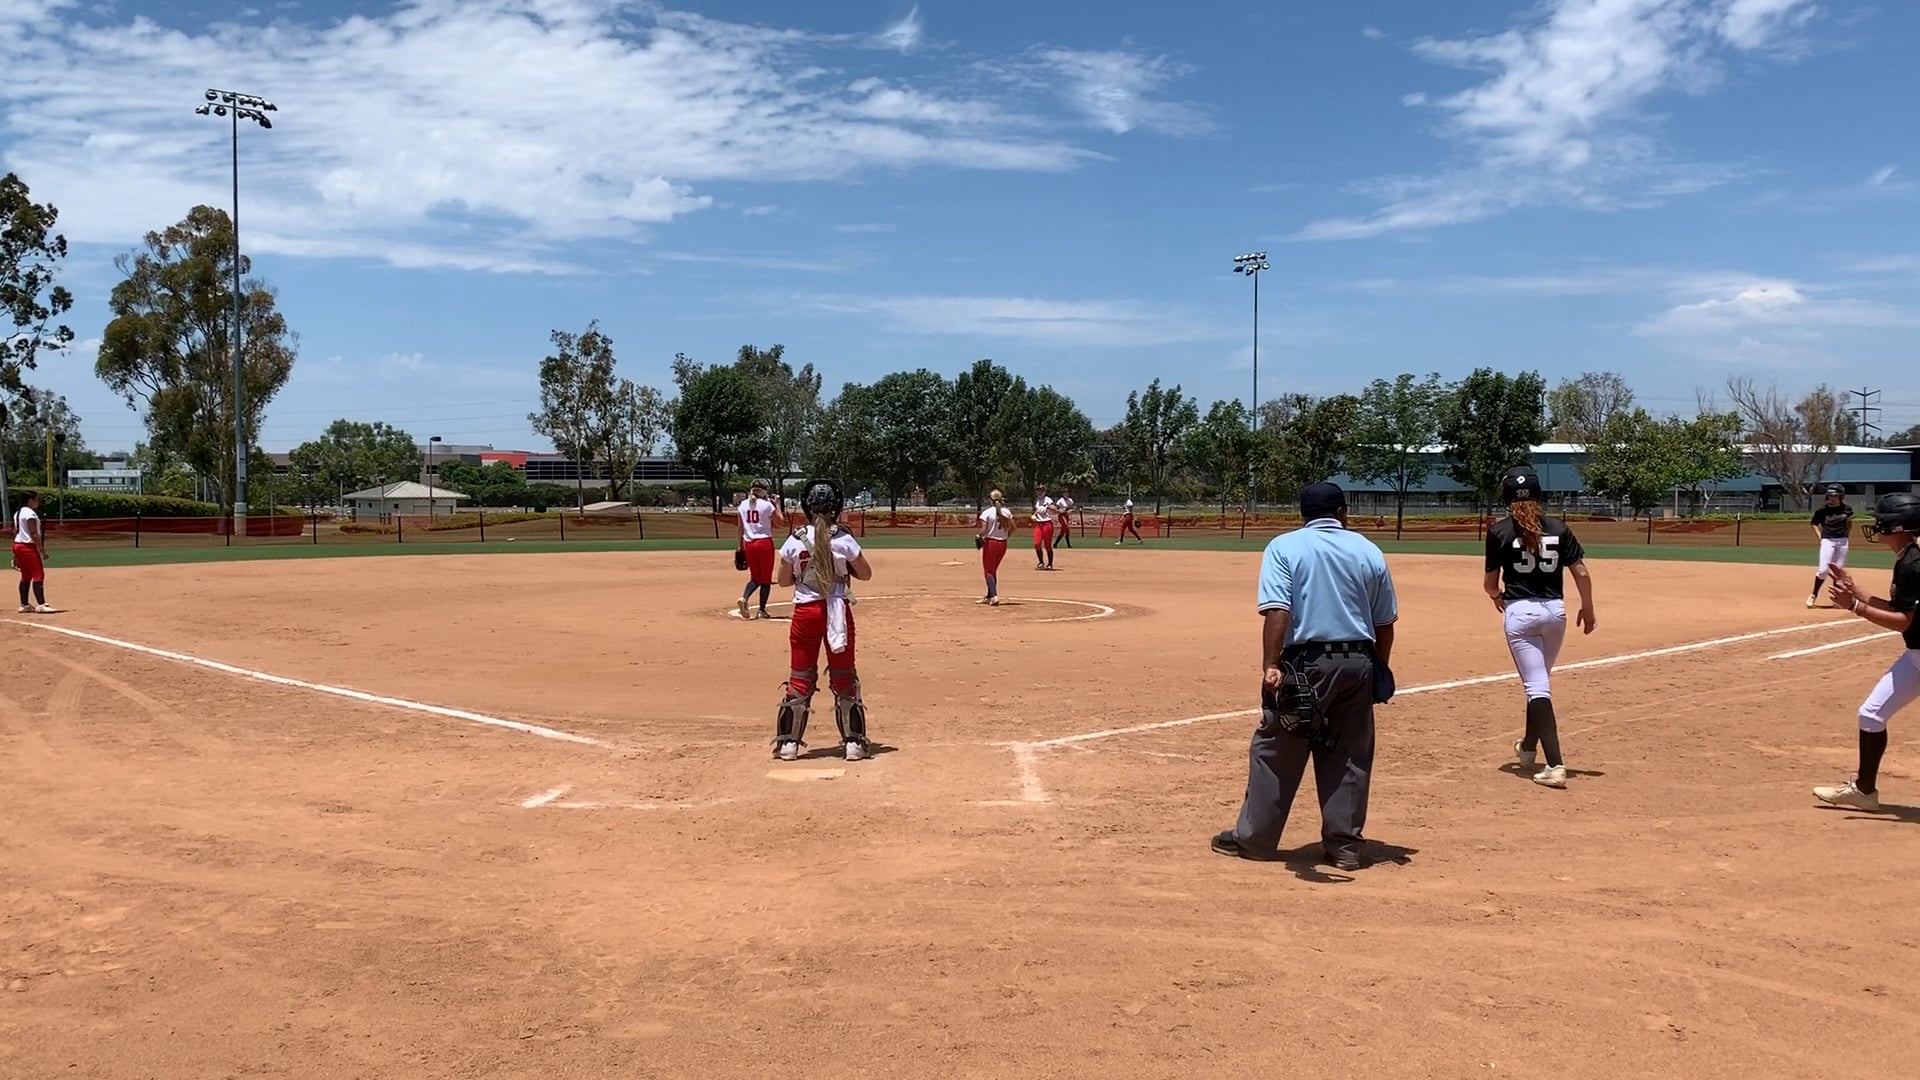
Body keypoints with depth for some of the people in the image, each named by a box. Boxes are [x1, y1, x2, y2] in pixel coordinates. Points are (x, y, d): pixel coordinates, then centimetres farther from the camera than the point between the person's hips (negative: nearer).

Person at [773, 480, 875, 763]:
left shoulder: (794, 541, -5)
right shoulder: (844, 540, -8)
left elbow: (784, 580, 4)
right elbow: (866, 574, 2)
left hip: (805, 612, 1)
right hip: (837, 611, -1)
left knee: (799, 678, 10)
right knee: (844, 677, 9)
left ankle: (788, 742, 12)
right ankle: (853, 741, 12)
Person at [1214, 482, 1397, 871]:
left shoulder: (1284, 547, -2)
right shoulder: (1369, 552, 9)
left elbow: (1278, 610, -16)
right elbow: (1385, 622, 10)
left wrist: (1270, 665, -20)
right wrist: (1378, 672, 20)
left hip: (1305, 662, -3)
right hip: (1358, 663, 4)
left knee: (1277, 751, 6)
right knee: (1350, 757, 12)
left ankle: (1254, 838, 14)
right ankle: (1344, 844, 16)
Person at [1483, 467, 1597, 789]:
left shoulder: (1499, 531, -4)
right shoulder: (1558, 529, 4)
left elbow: (1491, 582, 0)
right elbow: (1581, 573, 1)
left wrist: (1496, 595, 23)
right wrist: (1588, 609, 15)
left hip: (1520, 612, -4)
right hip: (1555, 610, 4)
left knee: (1537, 687, -5)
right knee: (1540, 682, 23)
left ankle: (1555, 765, -15)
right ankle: (1529, 748, 39)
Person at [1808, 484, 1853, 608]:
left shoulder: (1847, 509, -3)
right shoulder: (1822, 509, -10)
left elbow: (1849, 522, 16)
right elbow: (1815, 524, 3)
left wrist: (1849, 536, 9)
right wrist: (1820, 536, -8)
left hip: (1843, 541, 3)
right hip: (1828, 541, -3)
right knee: (1823, 570, -11)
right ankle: (1813, 595, 5)